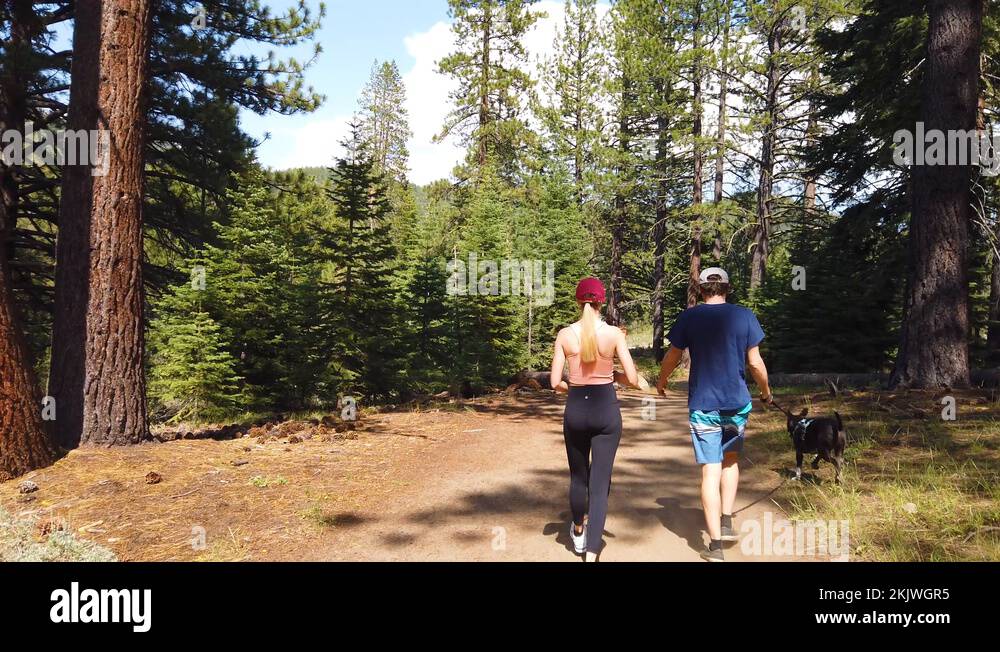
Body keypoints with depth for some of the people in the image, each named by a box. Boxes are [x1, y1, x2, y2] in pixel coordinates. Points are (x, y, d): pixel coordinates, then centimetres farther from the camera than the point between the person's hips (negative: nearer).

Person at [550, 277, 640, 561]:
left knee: (578, 476, 21)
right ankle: (591, 554, -1)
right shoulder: (614, 333, -7)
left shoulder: (565, 334, -5)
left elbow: (555, 382, -5)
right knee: (600, 482, 4)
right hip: (606, 410, -1)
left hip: (575, 410, 1)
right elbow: (633, 379, -7)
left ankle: (579, 531, 44)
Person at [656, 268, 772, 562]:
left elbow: (672, 358, 4)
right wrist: (766, 392, 17)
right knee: (731, 459, 24)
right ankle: (727, 522, 19)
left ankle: (715, 545, 2)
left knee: (711, 471, 1)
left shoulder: (689, 317, -3)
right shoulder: (745, 316, -2)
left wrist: (661, 382, 23)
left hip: (703, 405, -1)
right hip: (737, 403, 1)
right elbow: (755, 363, -1)